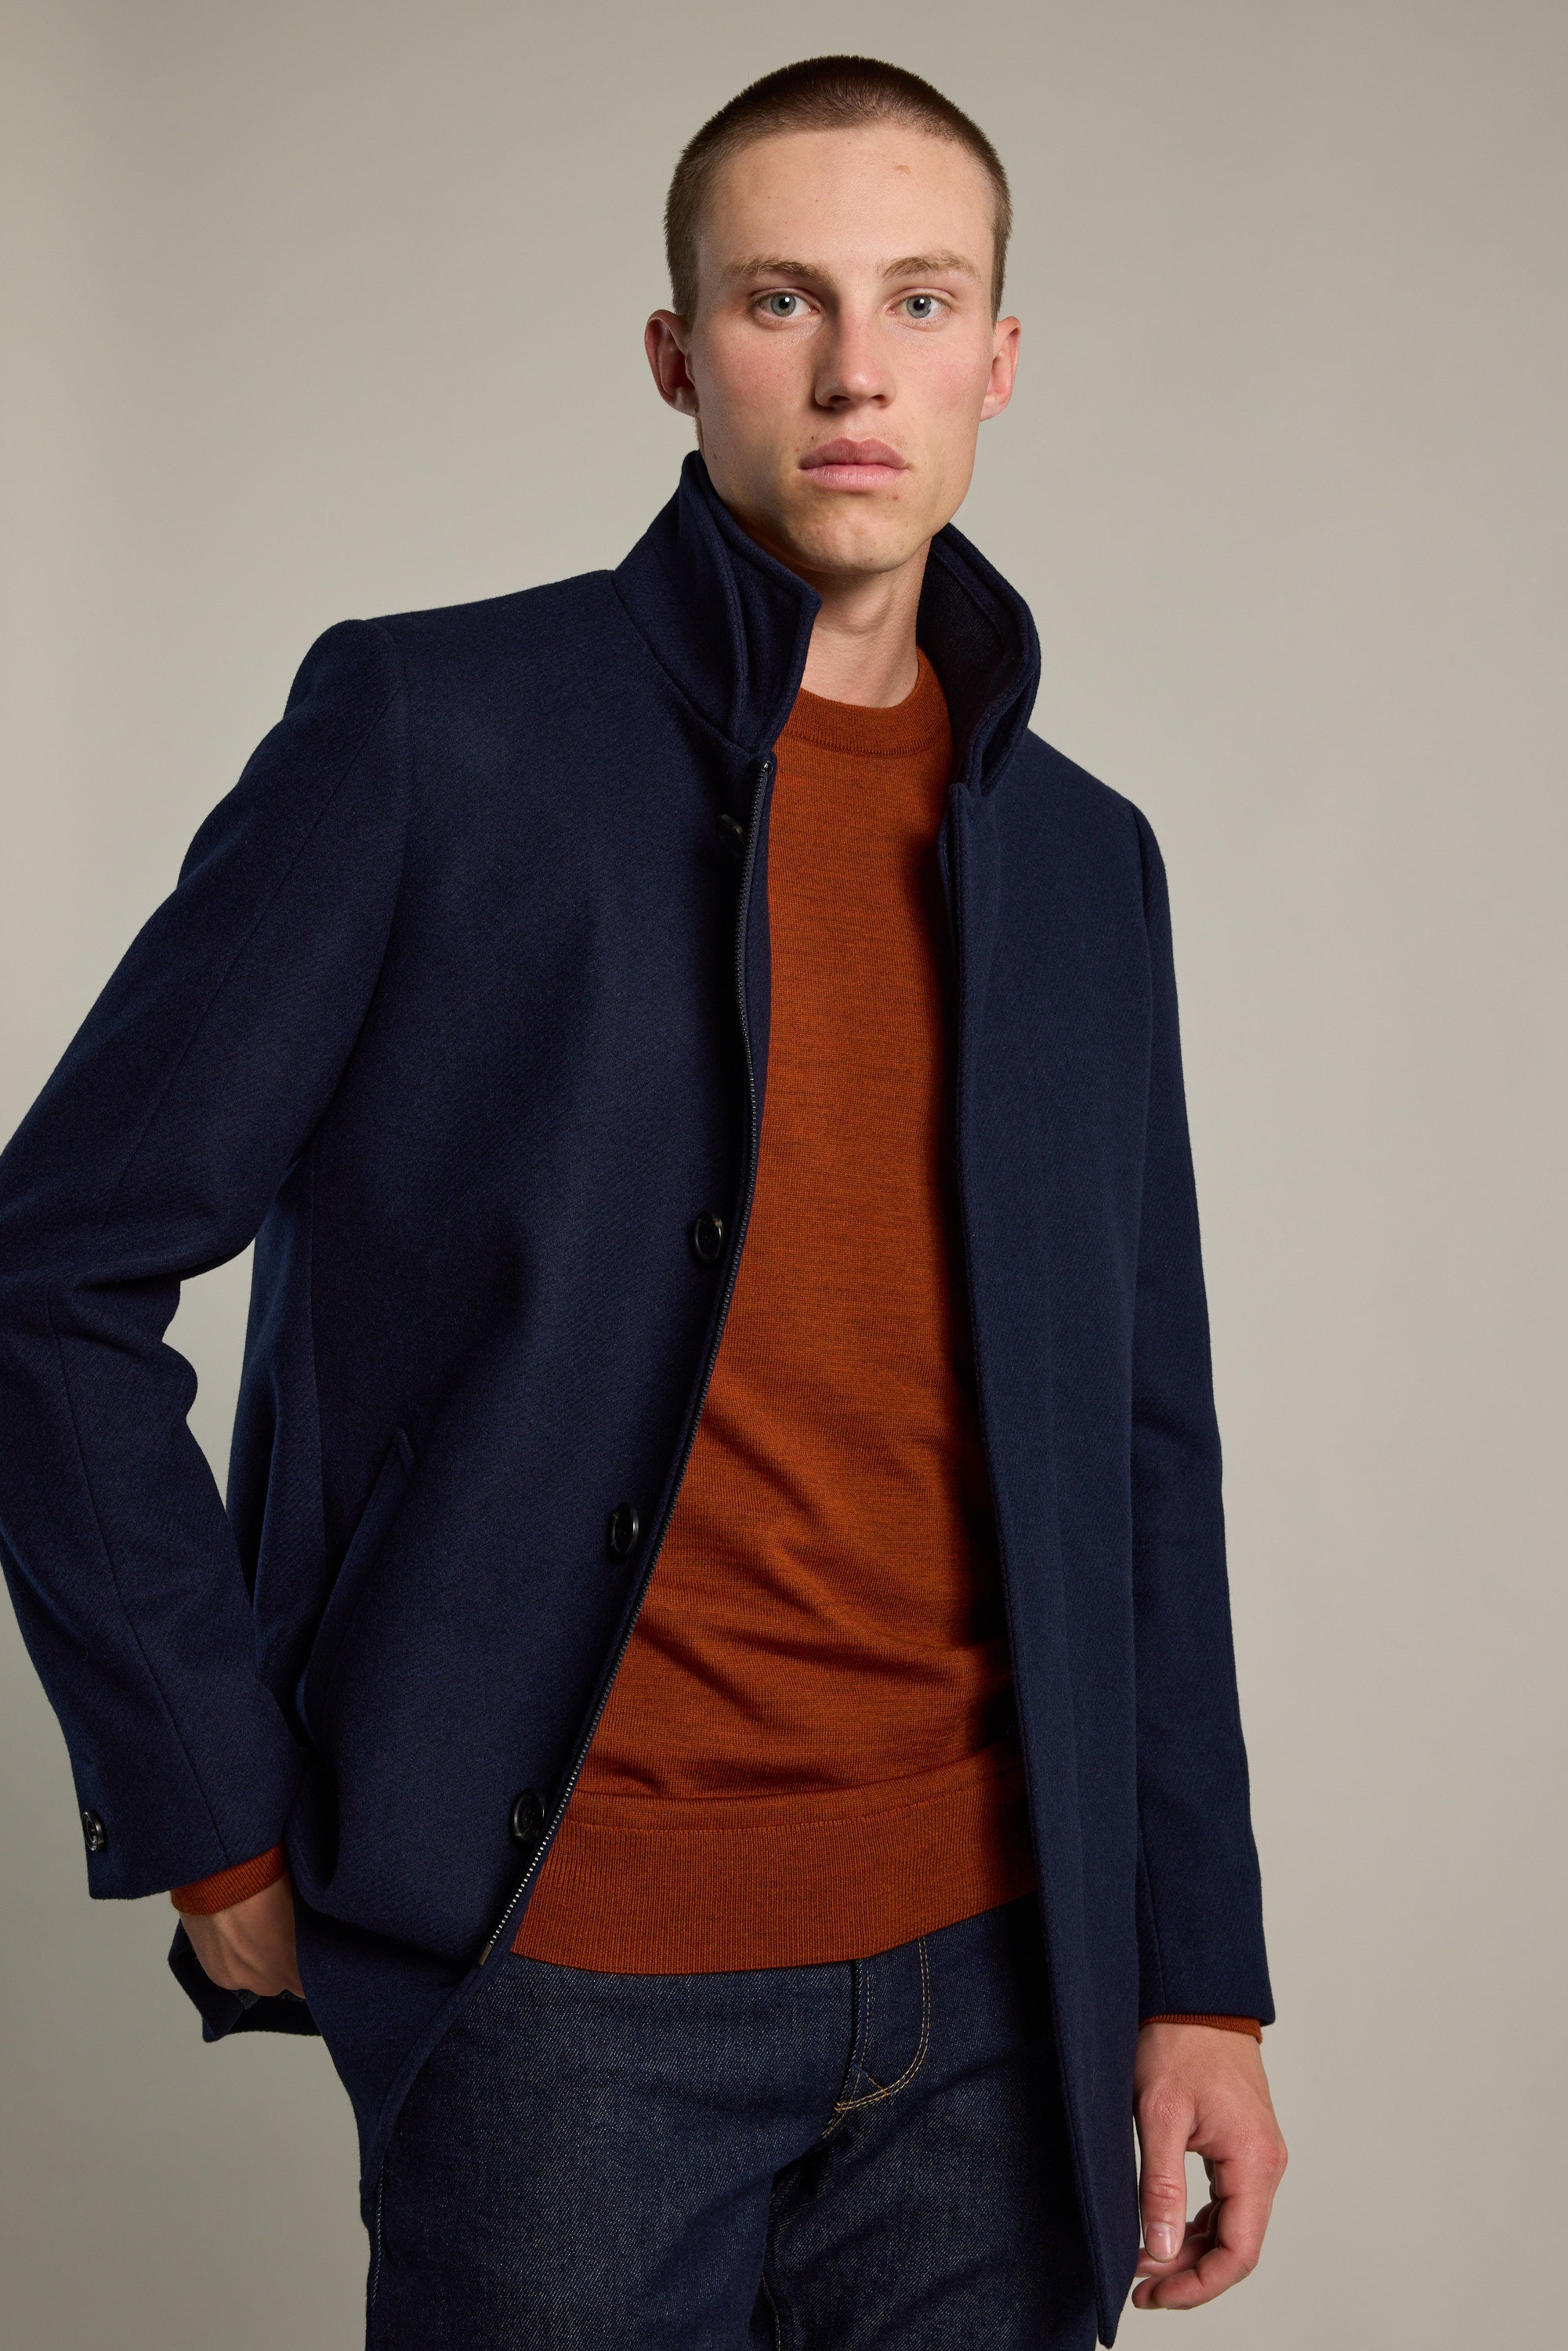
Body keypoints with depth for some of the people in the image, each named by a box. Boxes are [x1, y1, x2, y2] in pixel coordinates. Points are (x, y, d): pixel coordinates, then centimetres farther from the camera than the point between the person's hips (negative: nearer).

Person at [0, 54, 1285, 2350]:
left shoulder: (1084, 859, 9)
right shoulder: (435, 730, -6)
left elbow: (1140, 1448, 12)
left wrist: (1201, 1975, 8)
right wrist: (220, 1833, -6)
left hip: (992, 1980, 4)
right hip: (576, 1984, -4)